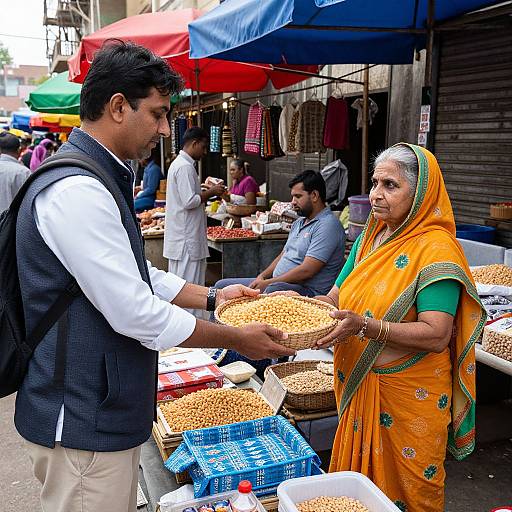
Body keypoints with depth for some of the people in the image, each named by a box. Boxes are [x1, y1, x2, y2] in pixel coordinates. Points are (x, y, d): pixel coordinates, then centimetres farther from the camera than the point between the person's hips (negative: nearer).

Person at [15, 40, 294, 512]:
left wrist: (213, 297, 11)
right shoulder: (76, 191, -24)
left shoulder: (98, 180, 10)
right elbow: (135, 313, -25)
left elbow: (137, 276, 17)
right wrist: (238, 340, -14)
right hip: (84, 425, -10)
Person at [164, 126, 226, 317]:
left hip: (180, 236, 11)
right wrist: (210, 193, -10)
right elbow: (190, 201, -22)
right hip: (187, 236, -11)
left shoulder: (178, 163, 16)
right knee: (190, 281, -4)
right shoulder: (185, 167, -17)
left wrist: (206, 192, 11)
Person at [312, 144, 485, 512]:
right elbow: (337, 297, 7)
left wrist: (366, 326, -34)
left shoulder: (435, 248, -17)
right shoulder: (370, 238, 5)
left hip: (409, 396, -6)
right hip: (359, 385, 6)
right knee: (360, 473, 22)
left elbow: (437, 336, -24)